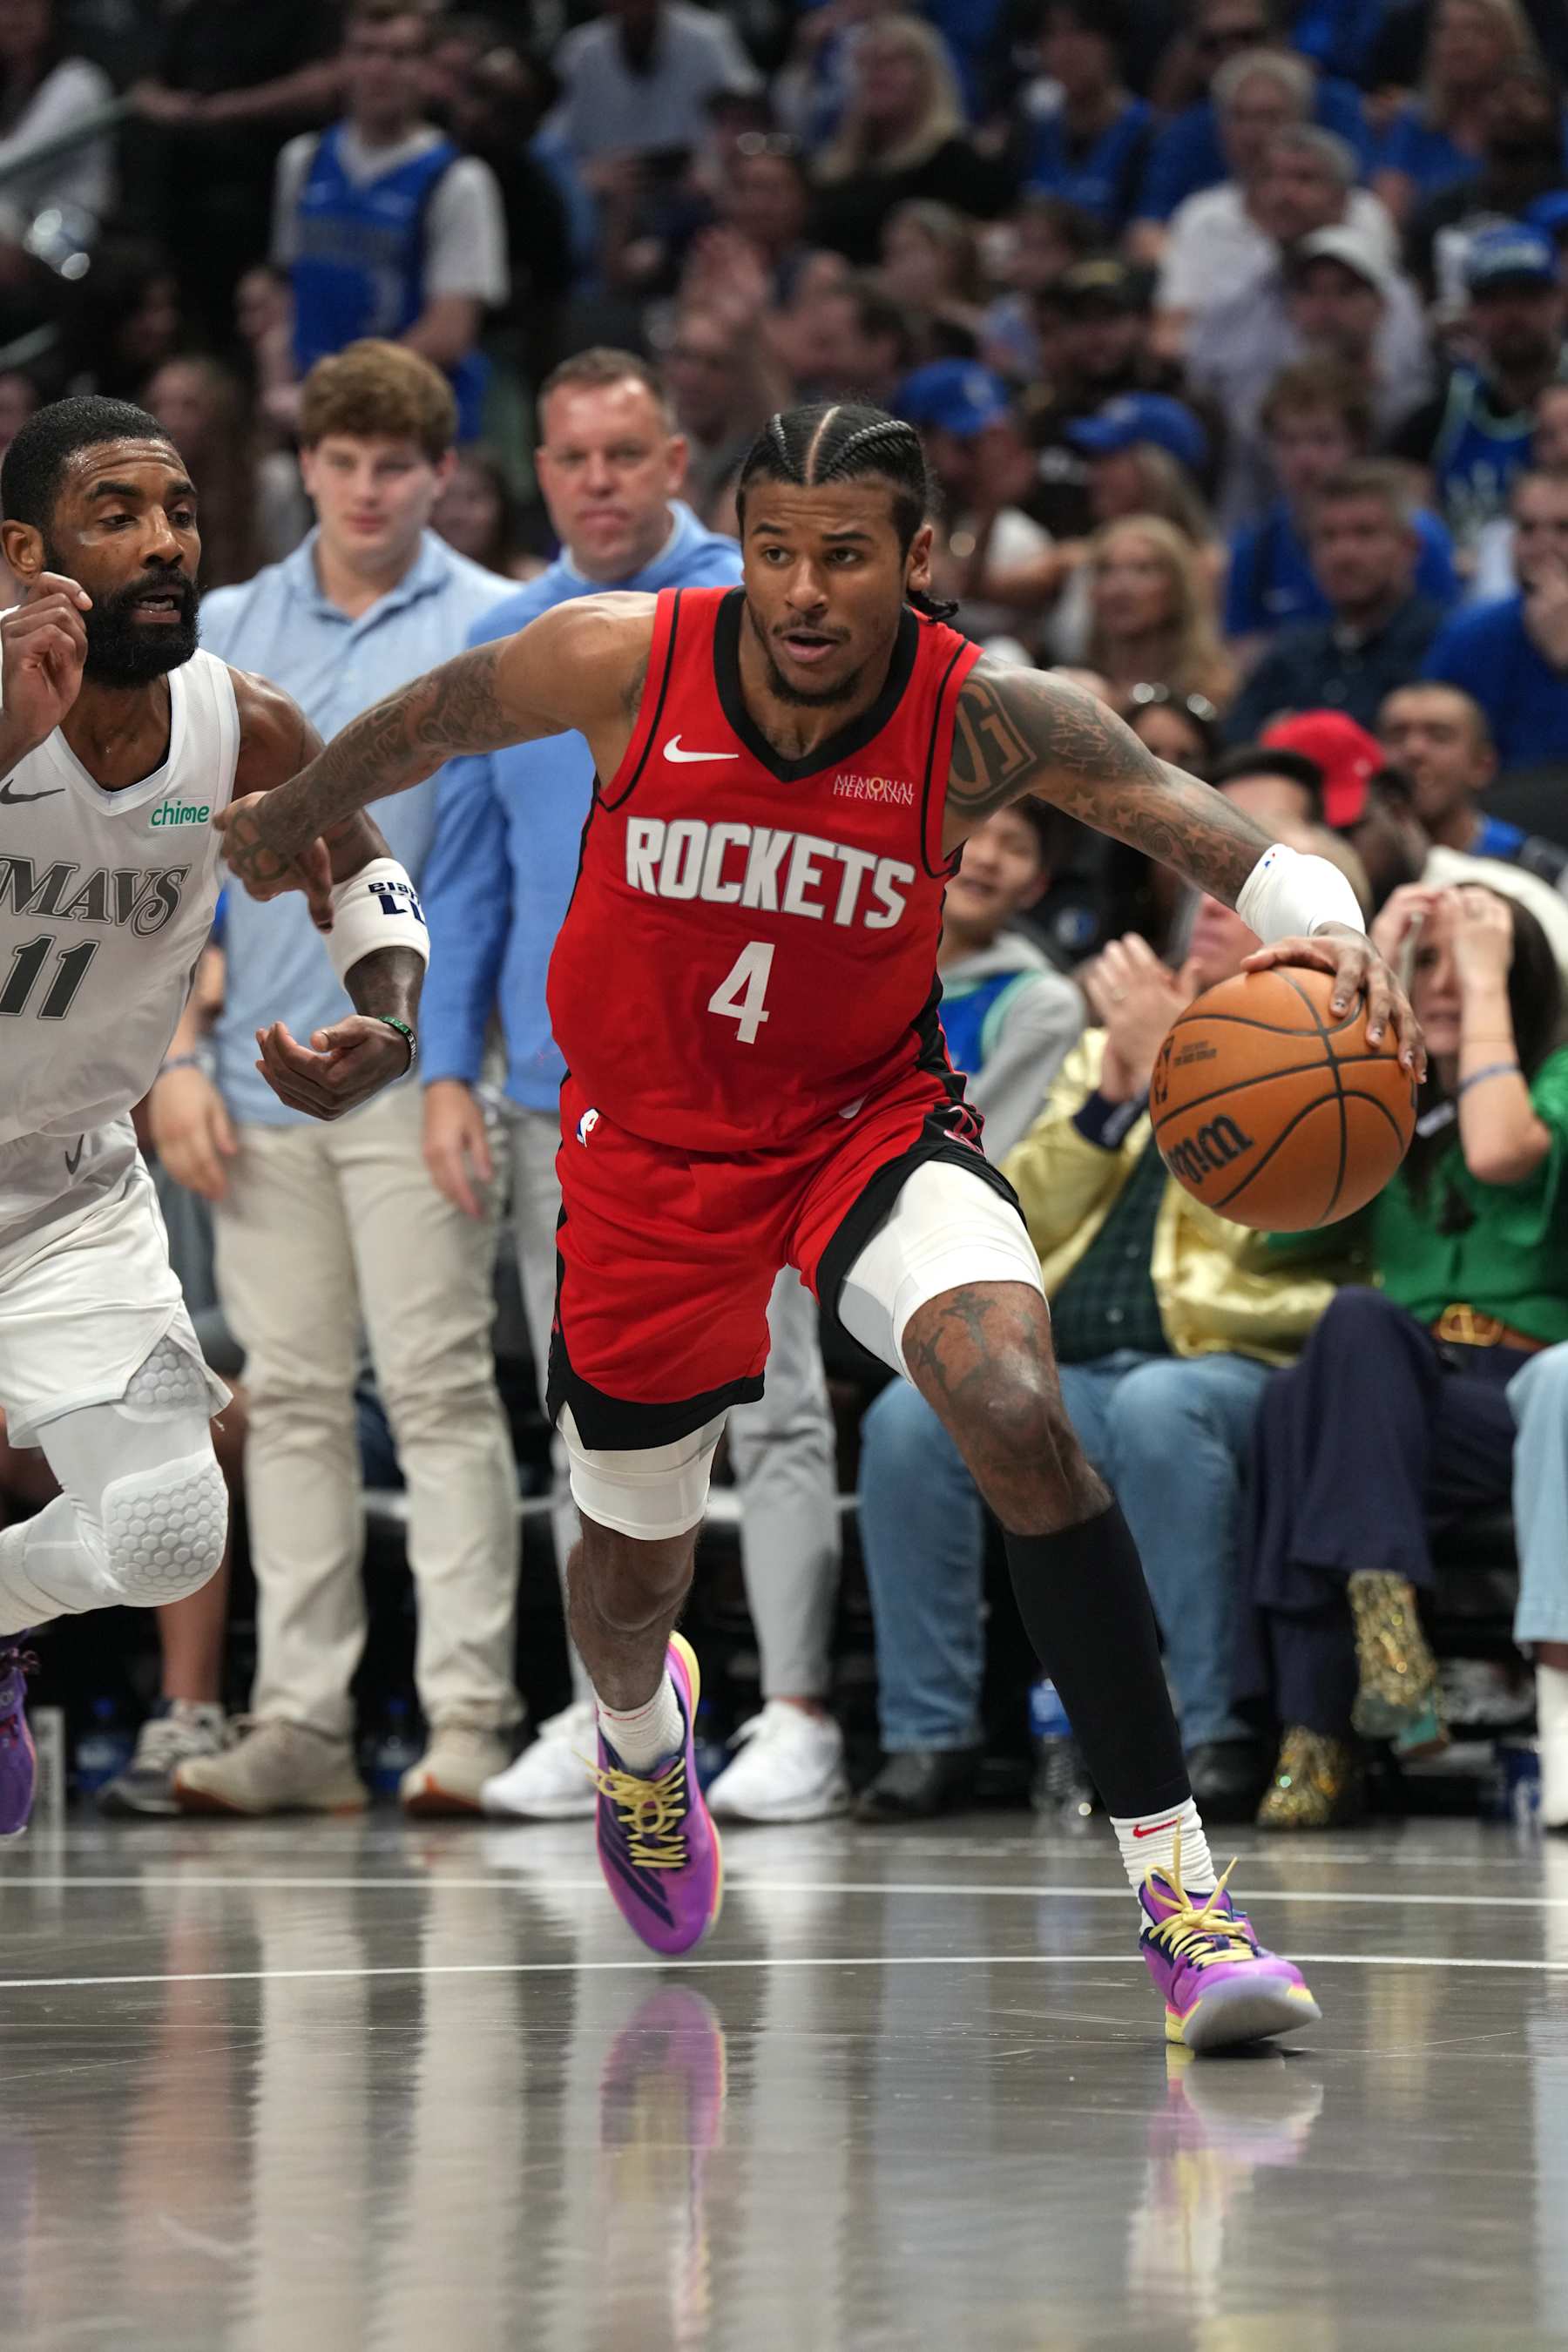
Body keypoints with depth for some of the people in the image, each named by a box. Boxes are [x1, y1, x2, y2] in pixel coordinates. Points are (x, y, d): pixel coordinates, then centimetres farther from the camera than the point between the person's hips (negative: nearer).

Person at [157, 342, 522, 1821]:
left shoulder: (497, 633, 0)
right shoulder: (224, 633, 11)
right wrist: (174, 1054, 4)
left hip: (414, 1070, -4)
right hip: (258, 1078, 4)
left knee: (440, 1385, -5)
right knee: (292, 1396, 6)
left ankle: (468, 1713, -4)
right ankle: (299, 1720, 9)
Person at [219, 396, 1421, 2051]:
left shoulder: (986, 722, -22)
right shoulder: (622, 664, -20)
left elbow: (1234, 844, -29)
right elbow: (431, 720, 1)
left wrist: (1322, 933, -52)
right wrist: (286, 827, 18)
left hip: (871, 1115, -2)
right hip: (654, 1140, 2)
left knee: (1019, 1417, -29)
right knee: (635, 1564, 16)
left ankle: (1176, 1887, -27)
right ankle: (642, 1730, 57)